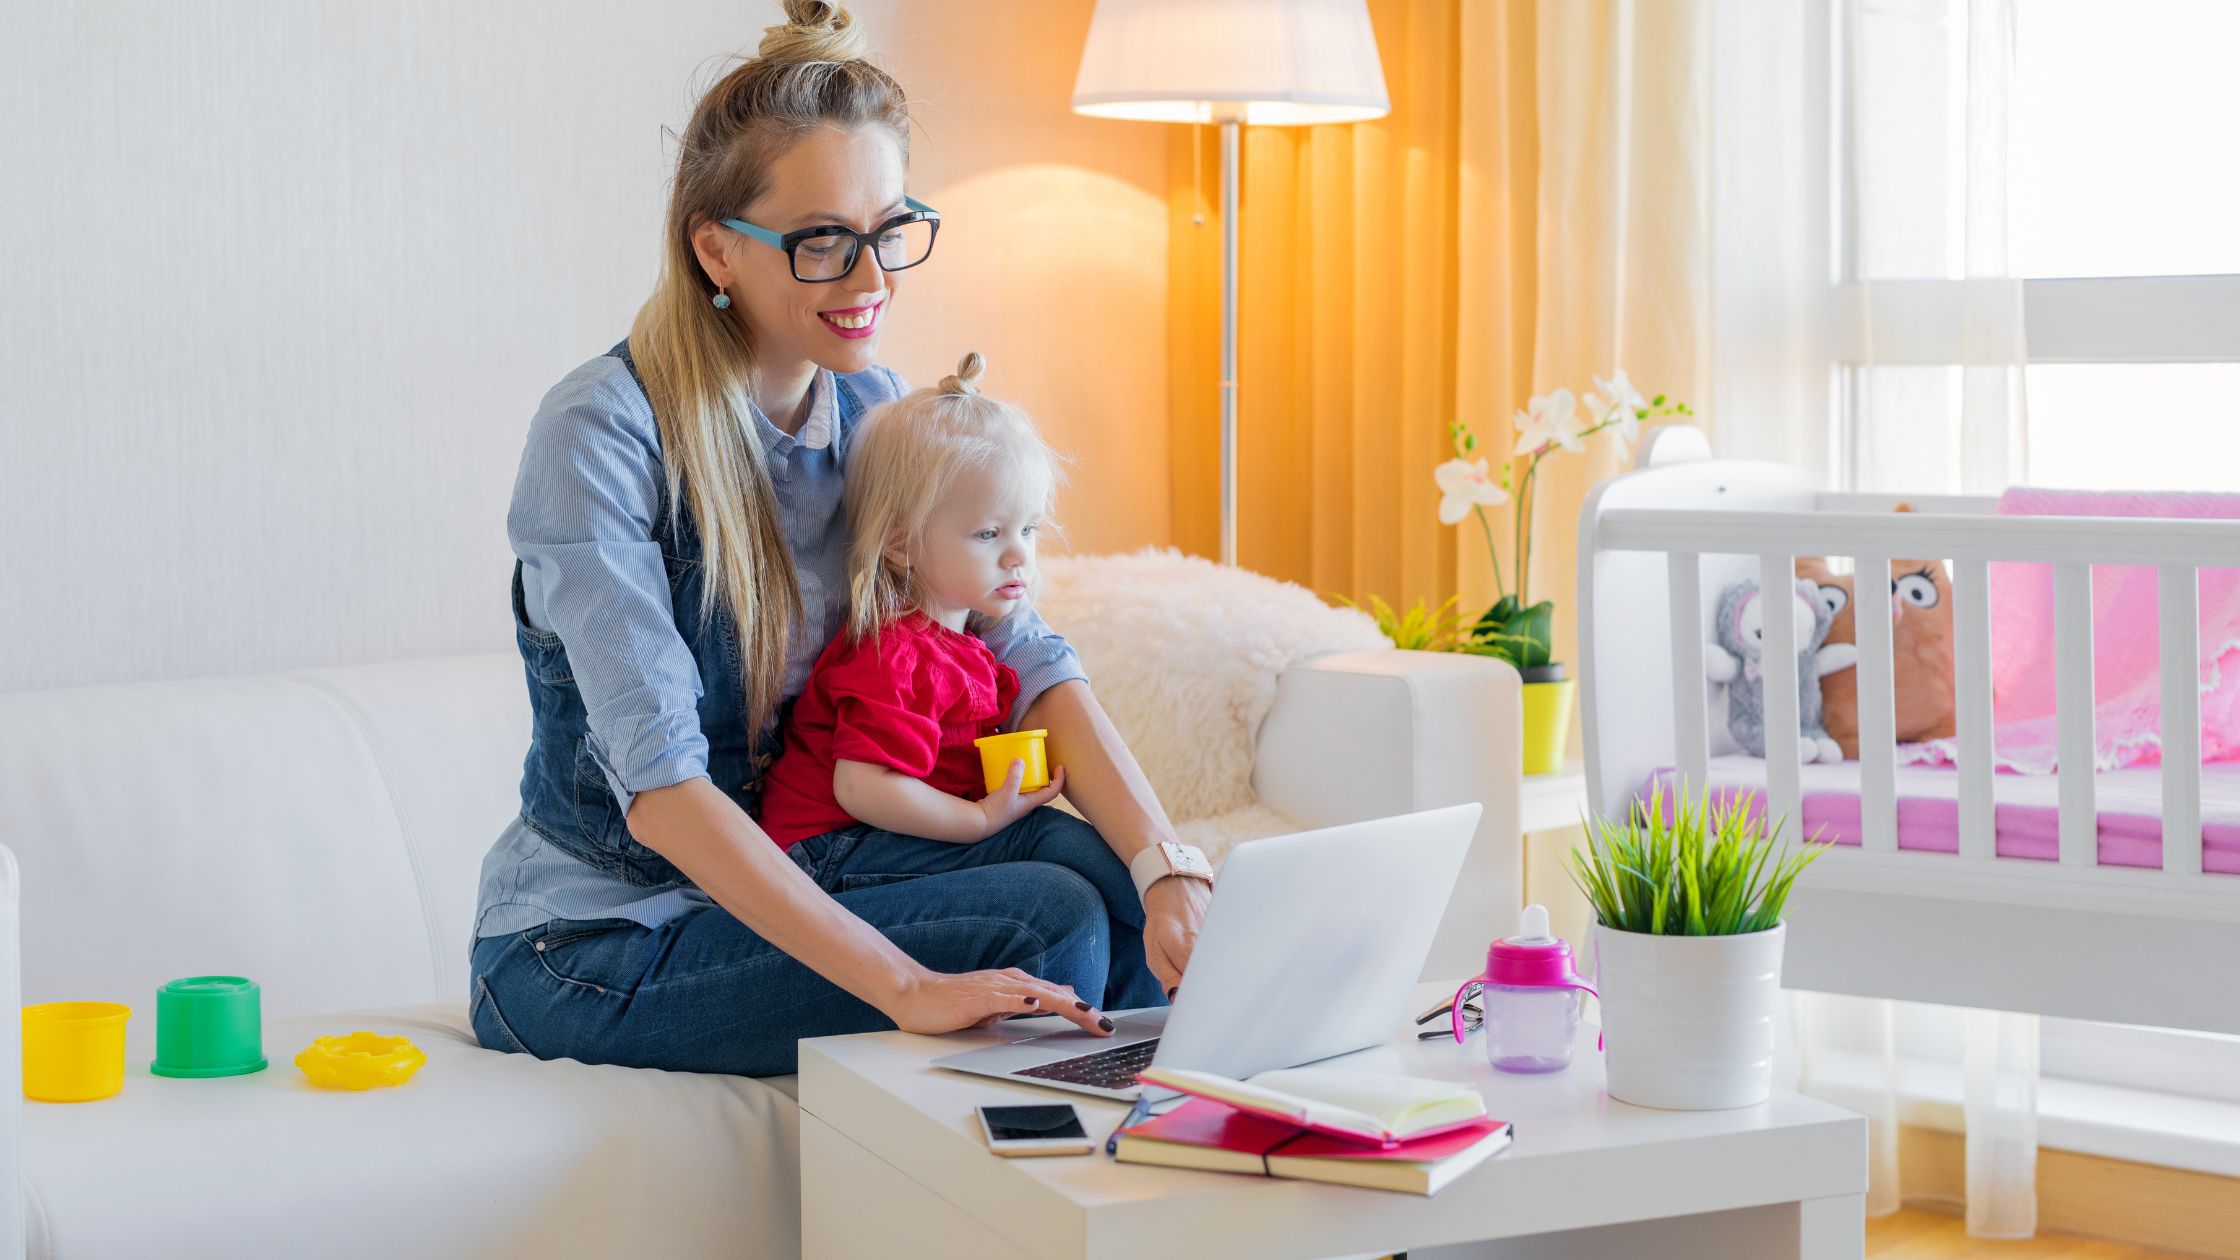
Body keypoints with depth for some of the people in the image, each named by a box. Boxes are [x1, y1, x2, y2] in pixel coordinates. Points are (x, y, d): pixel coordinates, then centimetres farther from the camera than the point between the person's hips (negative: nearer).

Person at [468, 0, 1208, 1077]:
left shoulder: (875, 418, 3)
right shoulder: (601, 433, -19)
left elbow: (1027, 660, -5)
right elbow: (659, 786, -27)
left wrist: (1170, 869, -23)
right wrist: (905, 985, -36)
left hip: (774, 889, 7)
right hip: (589, 943, -6)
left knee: (1081, 865, -17)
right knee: (1046, 928, -23)